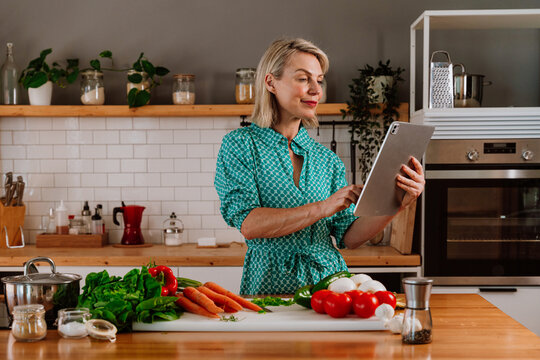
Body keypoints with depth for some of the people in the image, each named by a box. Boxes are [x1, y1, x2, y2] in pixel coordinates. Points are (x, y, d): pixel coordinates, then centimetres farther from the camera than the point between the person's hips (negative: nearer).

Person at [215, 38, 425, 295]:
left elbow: (348, 237, 9)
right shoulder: (239, 144, 0)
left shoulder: (326, 159, 12)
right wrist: (322, 208, -18)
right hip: (271, 285, -3)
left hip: (329, 281, 4)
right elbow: (247, 224, -12)